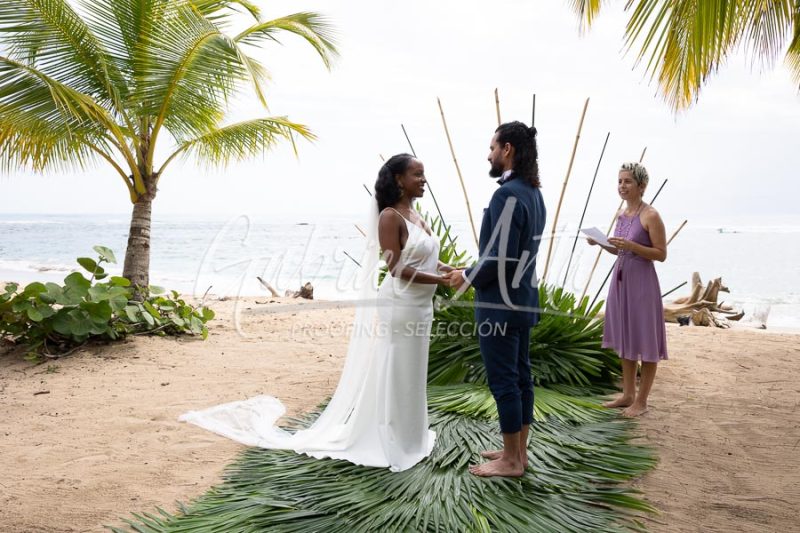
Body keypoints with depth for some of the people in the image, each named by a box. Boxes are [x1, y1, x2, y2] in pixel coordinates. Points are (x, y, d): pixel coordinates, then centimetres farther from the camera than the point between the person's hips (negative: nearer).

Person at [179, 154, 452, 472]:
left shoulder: (415, 216, 13)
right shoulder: (390, 216, -14)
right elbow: (396, 268, -19)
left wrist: (448, 269, -3)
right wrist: (442, 280, -21)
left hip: (418, 307, 9)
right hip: (396, 306, -9)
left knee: (409, 374, 16)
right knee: (387, 375, 0)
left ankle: (404, 436, 29)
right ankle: (380, 441, 12)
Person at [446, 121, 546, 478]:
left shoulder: (508, 194, -19)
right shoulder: (533, 193, 10)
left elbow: (501, 258, -24)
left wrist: (468, 277, -8)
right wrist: (476, 272, 14)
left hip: (500, 304, -10)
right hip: (523, 300, 10)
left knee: (503, 381, 0)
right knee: (520, 377, 15)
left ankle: (511, 461, 11)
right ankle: (518, 451, 27)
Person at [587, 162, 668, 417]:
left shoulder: (650, 216, -12)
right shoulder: (622, 214, 9)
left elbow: (661, 254, -13)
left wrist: (631, 245, -23)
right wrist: (602, 243, 2)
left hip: (642, 282, -8)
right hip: (621, 279, 8)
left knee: (644, 342, 3)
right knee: (625, 340, 14)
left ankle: (641, 401, 13)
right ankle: (628, 394, 26)